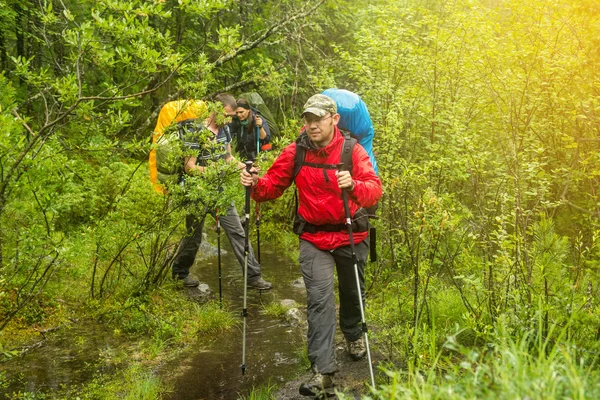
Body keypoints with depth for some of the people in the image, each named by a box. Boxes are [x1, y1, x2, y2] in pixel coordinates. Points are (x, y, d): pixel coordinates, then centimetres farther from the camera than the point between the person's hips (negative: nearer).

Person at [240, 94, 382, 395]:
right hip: (313, 238, 0)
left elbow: (374, 190, -24)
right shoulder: (295, 152, -7)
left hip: (351, 235, 0)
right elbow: (274, 185, -1)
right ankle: (322, 369, -9)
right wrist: (256, 184, -24)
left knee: (352, 292, 20)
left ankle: (353, 335, 51)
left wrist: (354, 185, -46)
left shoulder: (352, 150, -13)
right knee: (320, 298, -11)